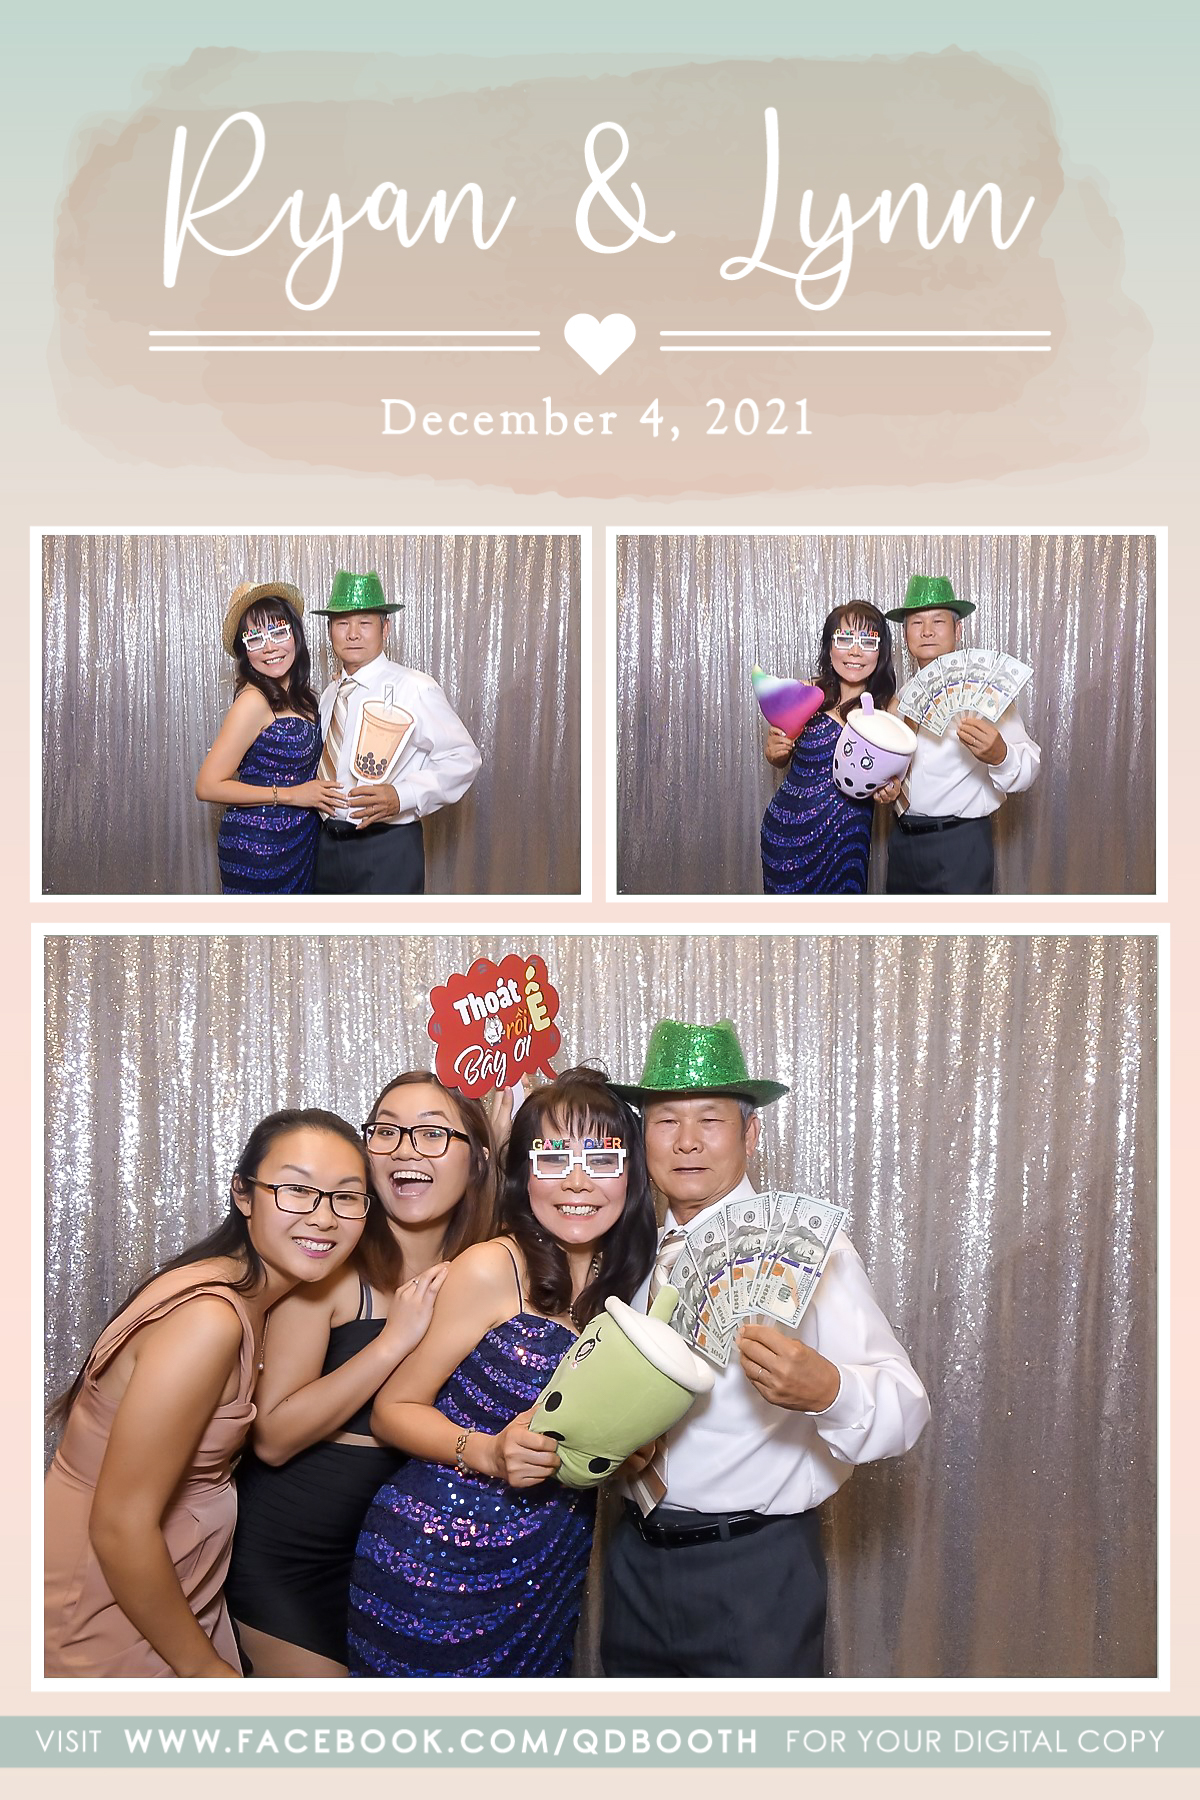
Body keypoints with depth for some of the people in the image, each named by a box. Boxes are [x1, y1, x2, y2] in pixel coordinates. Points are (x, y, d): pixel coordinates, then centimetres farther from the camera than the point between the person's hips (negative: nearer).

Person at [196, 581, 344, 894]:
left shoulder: (300, 698, 6)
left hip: (300, 842, 8)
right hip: (258, 847, -8)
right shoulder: (254, 700, -17)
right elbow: (208, 786, -18)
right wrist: (289, 794, -17)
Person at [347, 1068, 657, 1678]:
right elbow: (393, 1408, -11)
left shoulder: (624, 1284, 3)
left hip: (551, 1574, 6)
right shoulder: (493, 1270, -16)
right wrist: (489, 1452, -26)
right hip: (439, 1564, -5)